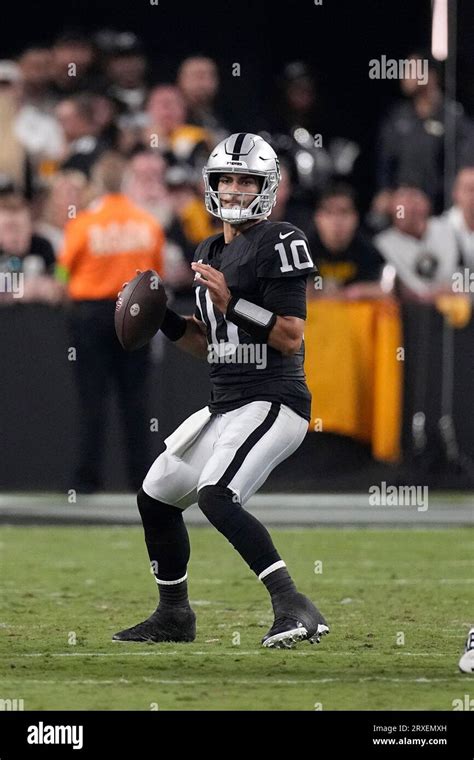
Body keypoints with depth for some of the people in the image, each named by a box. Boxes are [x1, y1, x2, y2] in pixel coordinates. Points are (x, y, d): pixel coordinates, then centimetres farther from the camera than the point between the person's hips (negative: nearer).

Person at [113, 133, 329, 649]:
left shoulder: (279, 244, -10)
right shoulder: (209, 253, 16)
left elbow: (291, 338, -17)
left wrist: (231, 301, -24)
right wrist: (166, 320, 6)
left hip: (272, 402, -10)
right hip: (226, 406, 10)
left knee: (217, 497, -28)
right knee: (156, 496, 16)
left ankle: (295, 609, -30)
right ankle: (174, 616, 32)